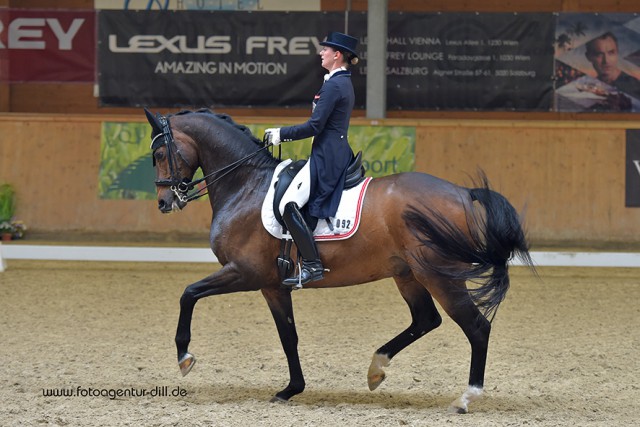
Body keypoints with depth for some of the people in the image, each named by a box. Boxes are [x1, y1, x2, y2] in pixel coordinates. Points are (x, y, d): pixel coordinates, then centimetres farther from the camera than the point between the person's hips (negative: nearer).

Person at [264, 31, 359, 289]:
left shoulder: (333, 85, -14)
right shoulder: (344, 83, 17)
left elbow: (315, 126, -19)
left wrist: (281, 134, -9)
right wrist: (285, 134, 21)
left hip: (326, 156, -11)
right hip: (338, 153, 11)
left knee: (289, 205, -17)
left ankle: (312, 265, -19)